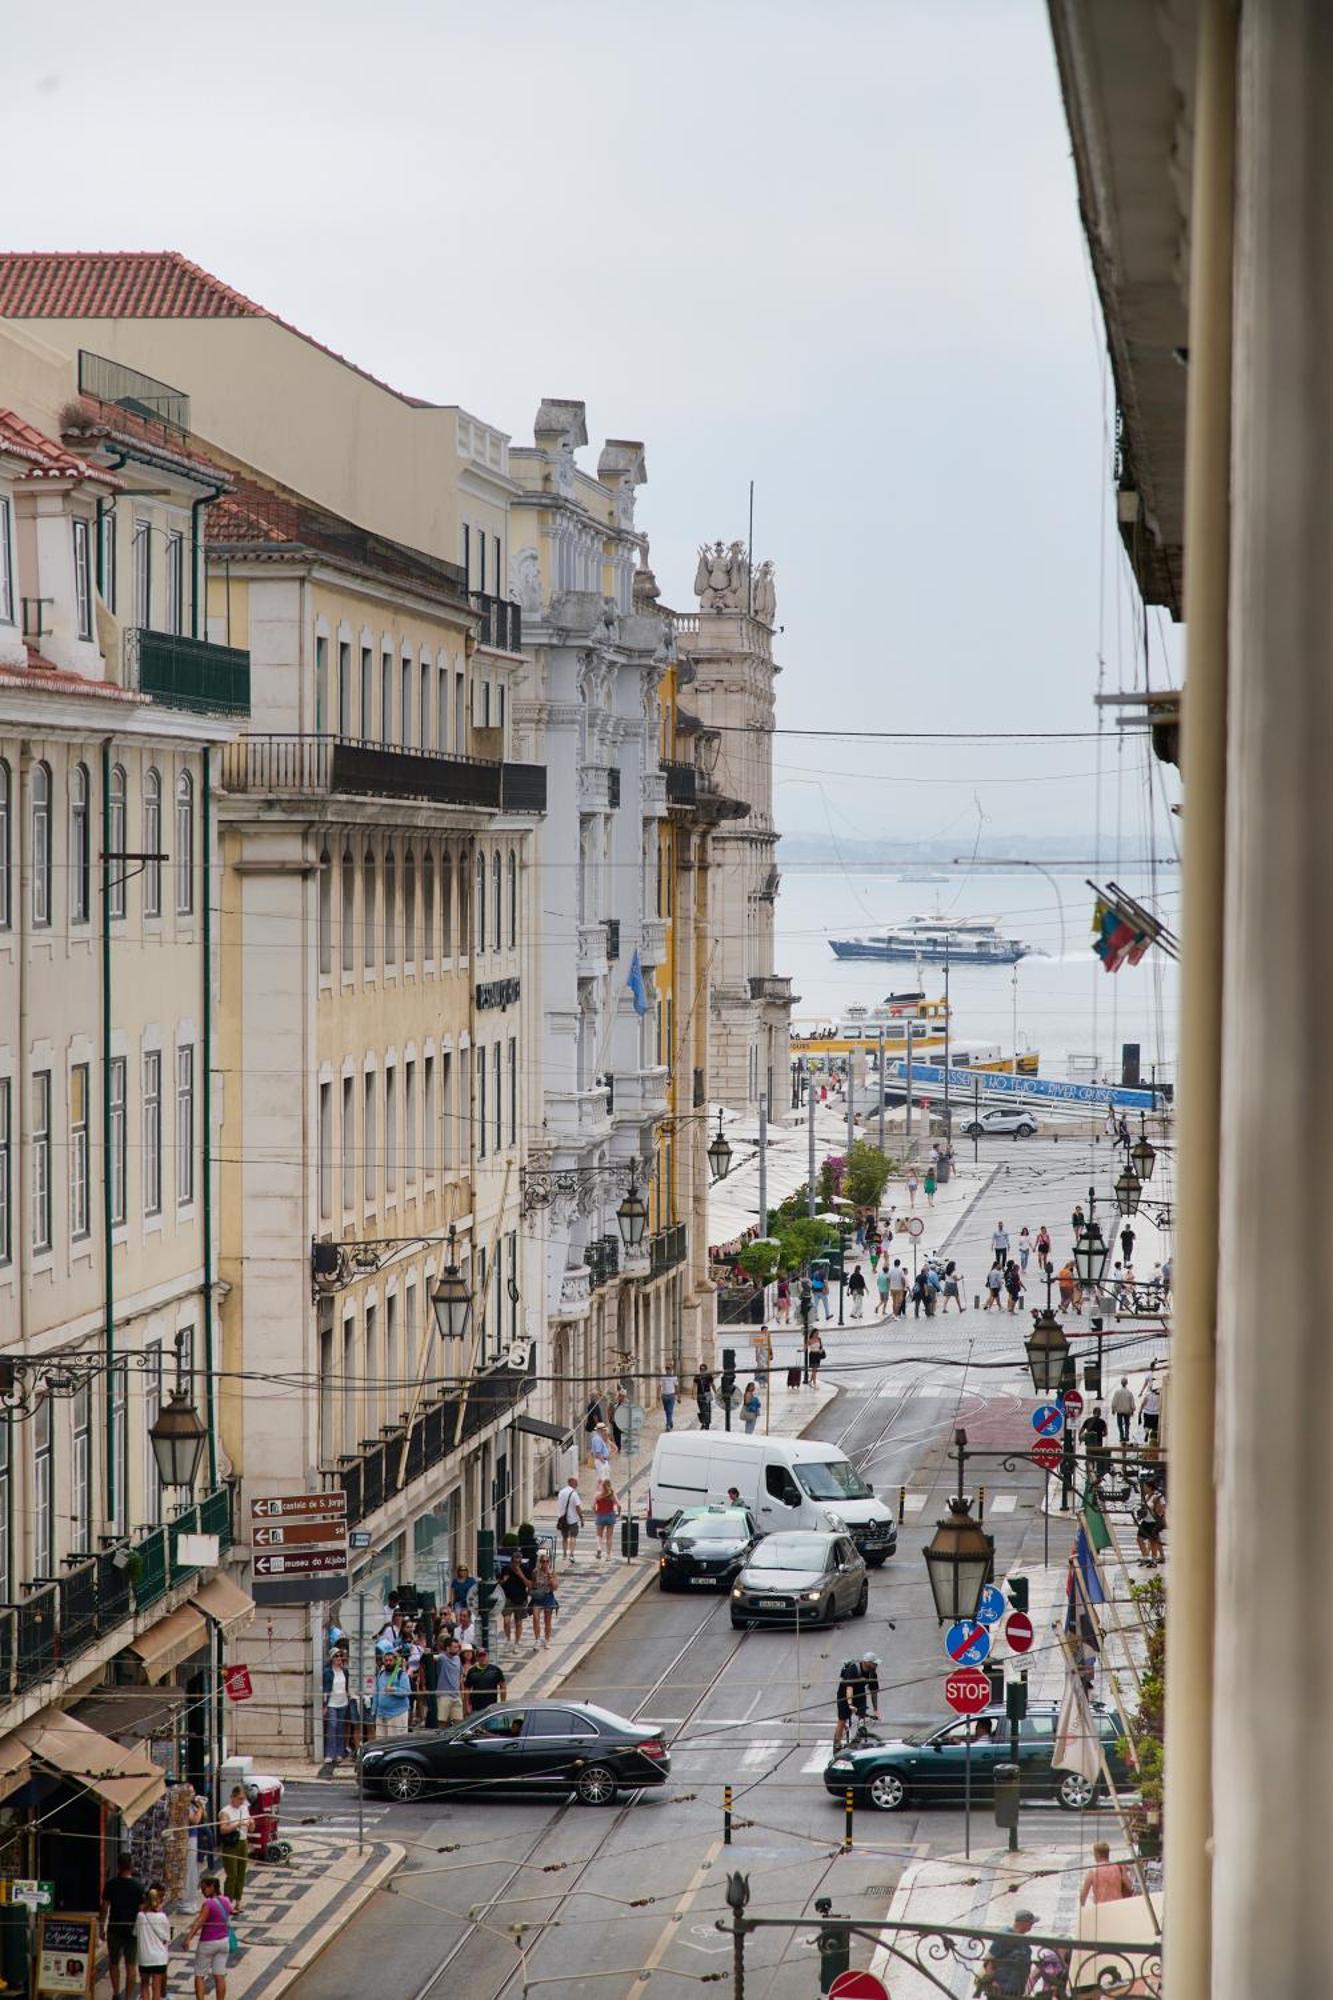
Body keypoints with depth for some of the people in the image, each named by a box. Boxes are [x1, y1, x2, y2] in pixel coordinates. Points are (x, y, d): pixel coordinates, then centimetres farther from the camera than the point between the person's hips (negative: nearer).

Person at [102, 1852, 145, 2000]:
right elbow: (142, 1909, -5)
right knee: (130, 1966, 5)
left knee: (114, 1963, 17)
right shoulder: (139, 1886, -6)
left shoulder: (110, 1884, -5)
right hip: (132, 1931, 0)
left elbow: (104, 1907, -2)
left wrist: (102, 1928, 8)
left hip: (114, 1929, 0)